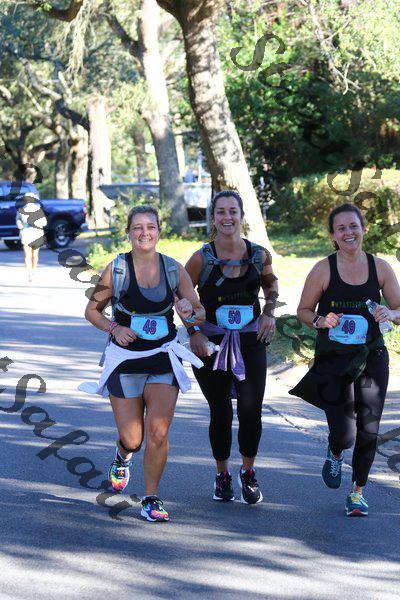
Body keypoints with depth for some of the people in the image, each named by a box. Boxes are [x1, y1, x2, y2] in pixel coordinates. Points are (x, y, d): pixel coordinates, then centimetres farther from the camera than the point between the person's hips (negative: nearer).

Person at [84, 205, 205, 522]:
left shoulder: (174, 269, 0)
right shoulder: (116, 268, -5)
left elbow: (200, 313, 4)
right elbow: (92, 310, 5)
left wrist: (190, 313, -19)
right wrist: (114, 328, -13)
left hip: (164, 359, 1)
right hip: (125, 359, -1)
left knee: (158, 432, -10)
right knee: (132, 440, 1)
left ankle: (151, 498, 9)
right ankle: (123, 456, 39)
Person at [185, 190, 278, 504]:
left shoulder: (259, 255, -2)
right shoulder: (202, 258, -9)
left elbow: (271, 283, 19)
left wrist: (269, 313, 4)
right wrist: (193, 331, -7)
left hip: (251, 341, 1)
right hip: (211, 343, -1)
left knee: (251, 412, -6)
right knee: (220, 413, 6)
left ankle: (248, 472, 19)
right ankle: (223, 475, 28)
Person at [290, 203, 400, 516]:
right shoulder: (323, 269, -7)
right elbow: (303, 310, 3)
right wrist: (320, 321, -18)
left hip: (371, 359, 2)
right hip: (333, 361, -2)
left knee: (368, 431, 4)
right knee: (344, 434, -10)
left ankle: (358, 491, 27)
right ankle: (335, 455, 29)